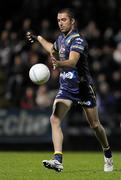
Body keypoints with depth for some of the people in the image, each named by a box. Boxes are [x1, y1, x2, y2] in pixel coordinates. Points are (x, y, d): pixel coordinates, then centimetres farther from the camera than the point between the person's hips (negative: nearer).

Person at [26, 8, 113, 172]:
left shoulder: (78, 40, -18)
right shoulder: (61, 38, 6)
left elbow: (72, 62, -36)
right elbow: (54, 49, 32)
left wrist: (58, 64, -54)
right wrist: (38, 38, 34)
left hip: (83, 86, -6)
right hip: (65, 87, 6)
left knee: (95, 124, 7)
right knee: (55, 119, -17)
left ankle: (108, 154, 33)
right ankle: (58, 160, -25)